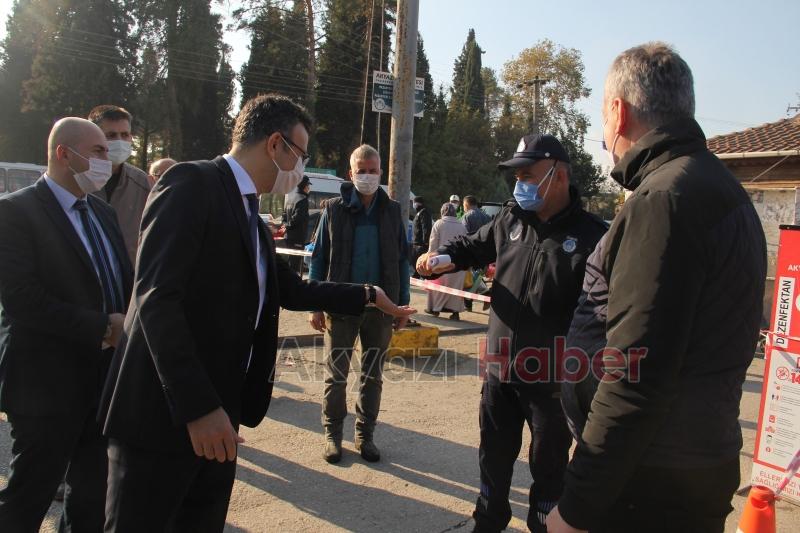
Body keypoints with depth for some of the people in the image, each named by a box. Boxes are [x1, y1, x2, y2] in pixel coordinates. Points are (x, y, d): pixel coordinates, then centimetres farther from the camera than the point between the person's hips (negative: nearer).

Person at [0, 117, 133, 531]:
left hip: (106, 378, 7)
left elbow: (124, 281, 12)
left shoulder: (102, 211, 12)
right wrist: (101, 327, -20)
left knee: (93, 493, 19)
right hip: (48, 382, -7)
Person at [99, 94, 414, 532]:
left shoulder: (248, 213, 15)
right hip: (163, 414, -9)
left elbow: (291, 290, 23)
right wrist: (198, 406, -26)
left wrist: (367, 296, 25)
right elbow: (156, 297, -23)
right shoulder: (192, 184, -13)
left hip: (216, 413, 9)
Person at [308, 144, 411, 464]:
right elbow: (319, 258, 0)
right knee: (336, 375, 8)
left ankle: (365, 434, 25)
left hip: (381, 306, 2)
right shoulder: (335, 209, -2)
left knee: (373, 376, 11)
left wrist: (403, 304, 4)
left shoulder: (392, 211, 3)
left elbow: (401, 260, 8)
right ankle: (333, 434, 23)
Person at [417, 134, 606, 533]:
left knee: (548, 462, 15)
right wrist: (445, 256, -3)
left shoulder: (591, 235, -13)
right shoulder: (510, 220, 4)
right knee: (495, 454, 22)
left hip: (553, 377, -5)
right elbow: (473, 246, 19)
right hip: (500, 367, 6)